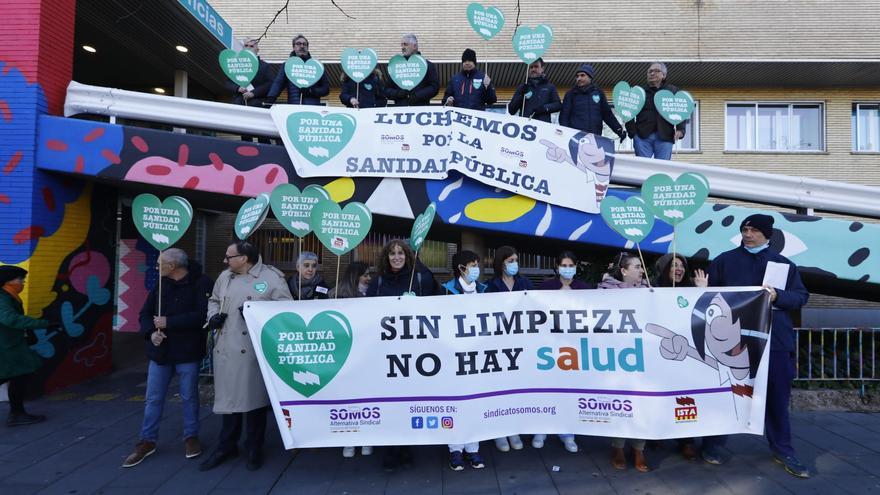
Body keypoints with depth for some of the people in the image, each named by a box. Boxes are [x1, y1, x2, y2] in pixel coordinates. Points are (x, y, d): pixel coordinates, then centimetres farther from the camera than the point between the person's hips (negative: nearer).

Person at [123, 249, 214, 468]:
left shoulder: (202, 284, -12)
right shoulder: (161, 284, 8)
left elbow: (203, 315, -22)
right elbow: (145, 313, 10)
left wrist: (169, 322, -19)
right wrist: (151, 332, -10)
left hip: (188, 352, -5)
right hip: (160, 351, 5)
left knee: (189, 397, 9)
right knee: (153, 398, 10)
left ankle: (191, 437, 25)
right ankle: (147, 441, 24)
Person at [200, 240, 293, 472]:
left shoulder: (271, 277, -7)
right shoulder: (225, 277, 12)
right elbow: (214, 300, 25)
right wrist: (213, 316, 4)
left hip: (254, 350, -5)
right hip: (226, 348, 5)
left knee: (253, 398, 6)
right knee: (228, 396, 15)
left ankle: (254, 449, 23)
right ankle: (226, 446, 32)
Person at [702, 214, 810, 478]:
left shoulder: (783, 263, 11)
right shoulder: (724, 260, 6)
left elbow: (801, 296, 7)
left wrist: (778, 296, -12)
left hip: (775, 339, 2)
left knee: (777, 396, 10)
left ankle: (782, 450, 25)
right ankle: (713, 443, 18)